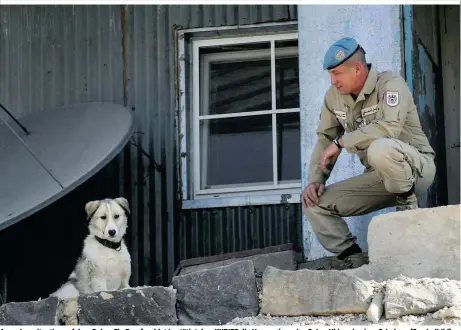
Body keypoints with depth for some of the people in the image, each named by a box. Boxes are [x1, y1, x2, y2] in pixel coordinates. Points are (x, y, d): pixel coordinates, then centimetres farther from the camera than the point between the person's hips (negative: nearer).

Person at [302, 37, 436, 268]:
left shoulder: (390, 84, -18)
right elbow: (324, 139, 8)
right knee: (314, 203, -7)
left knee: (380, 148, -41)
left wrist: (341, 142, -28)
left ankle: (408, 207, -17)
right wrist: (315, 180, -8)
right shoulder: (334, 97, 3)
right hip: (378, 178, 7)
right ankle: (355, 260, -7)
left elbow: (390, 127, -35)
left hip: (416, 167, -7)